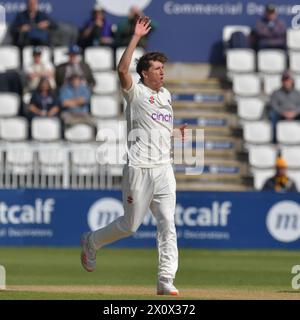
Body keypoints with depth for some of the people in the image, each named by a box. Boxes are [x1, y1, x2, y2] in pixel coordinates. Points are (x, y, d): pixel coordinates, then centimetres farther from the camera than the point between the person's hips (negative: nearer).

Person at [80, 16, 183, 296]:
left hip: (164, 168, 6)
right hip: (139, 168, -6)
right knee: (130, 225, 2)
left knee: (167, 223, -4)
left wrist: (176, 131, 14)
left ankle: (166, 280, -5)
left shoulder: (166, 95, 17)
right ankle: (91, 242, 29)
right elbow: (122, 69, -24)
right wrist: (136, 37, -24)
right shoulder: (135, 93, -4)